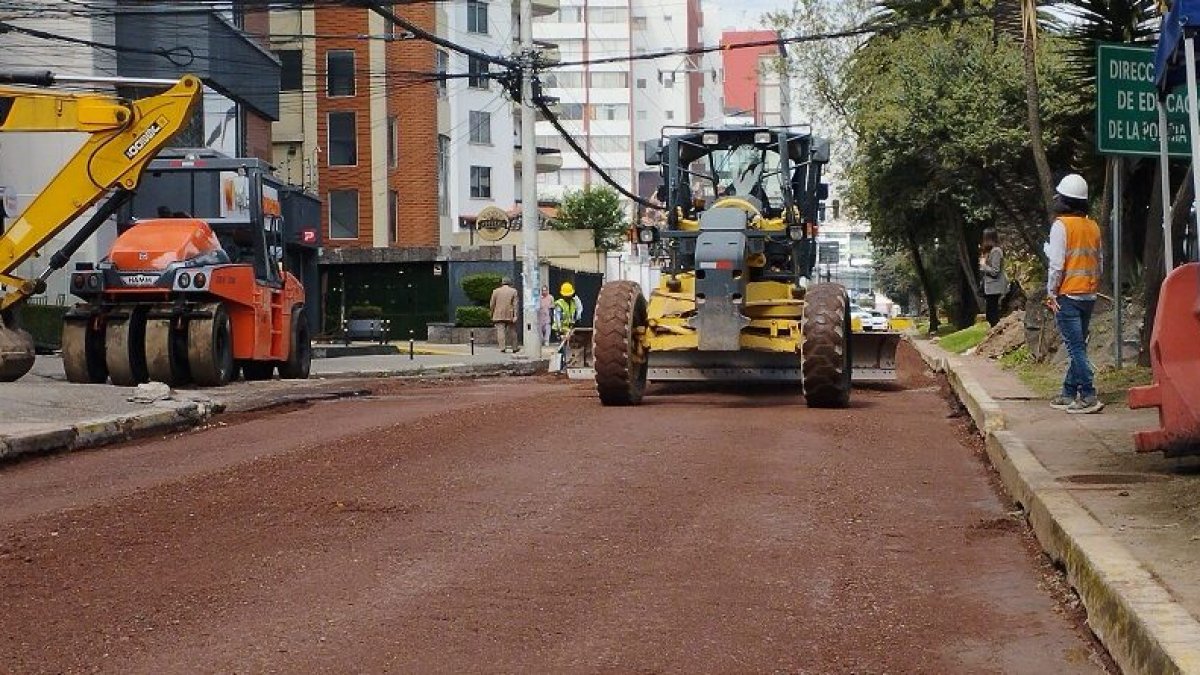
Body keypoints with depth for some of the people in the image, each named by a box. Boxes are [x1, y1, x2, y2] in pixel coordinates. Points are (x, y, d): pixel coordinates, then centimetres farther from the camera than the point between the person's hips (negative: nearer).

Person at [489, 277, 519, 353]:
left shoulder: (496, 291, 4)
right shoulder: (513, 291, 2)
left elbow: (492, 304, 5)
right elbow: (515, 304, -4)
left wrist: (492, 314, 15)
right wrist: (515, 315, -7)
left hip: (499, 315, -1)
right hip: (510, 315, 1)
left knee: (500, 331, -3)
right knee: (512, 332, 10)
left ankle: (502, 348, -15)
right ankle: (514, 348, 15)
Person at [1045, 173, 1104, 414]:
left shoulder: (1061, 225, -10)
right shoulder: (1093, 227, 11)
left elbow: (1057, 264, -14)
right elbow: (1100, 263, 15)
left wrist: (1051, 293, -7)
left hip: (1068, 295, -7)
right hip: (1089, 295, 7)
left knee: (1076, 347, -9)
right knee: (1077, 347, 14)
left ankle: (1089, 397, -15)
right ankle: (1069, 394, 20)